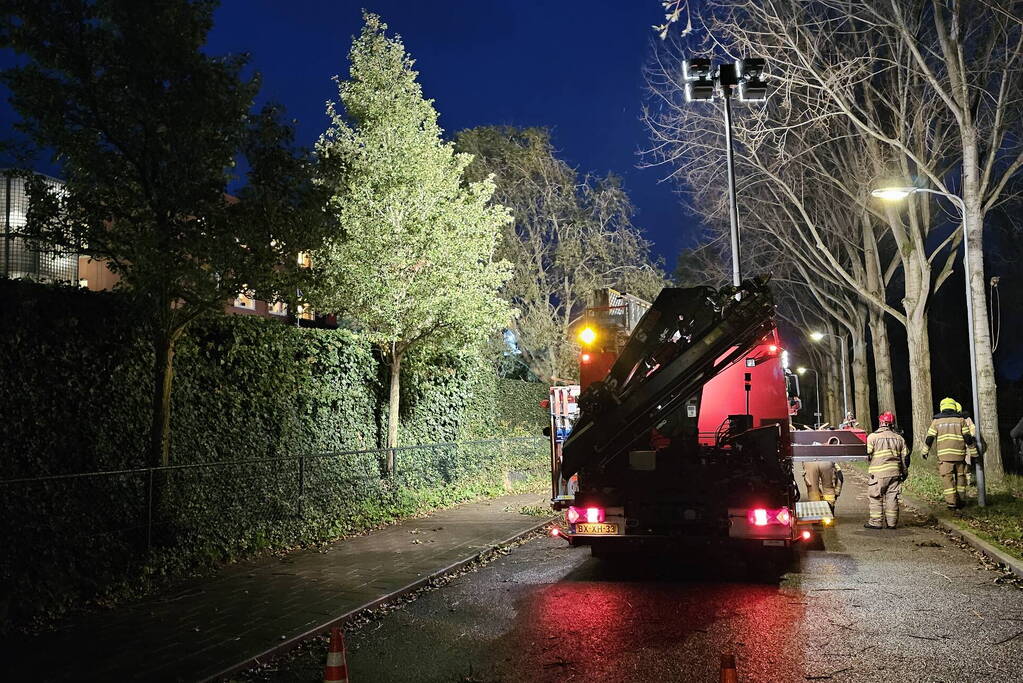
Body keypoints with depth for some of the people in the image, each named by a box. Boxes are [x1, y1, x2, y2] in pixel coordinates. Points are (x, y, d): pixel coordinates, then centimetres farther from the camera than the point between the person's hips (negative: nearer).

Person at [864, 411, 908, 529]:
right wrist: (905, 472, 22)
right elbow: (905, 457, 13)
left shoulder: (873, 436, -6)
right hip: (894, 472, 4)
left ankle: (876, 522, 3)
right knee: (892, 497, 8)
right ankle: (892, 522, 10)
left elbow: (867, 455, -7)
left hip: (878, 473, -4)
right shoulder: (899, 438, 10)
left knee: (875, 498, 3)